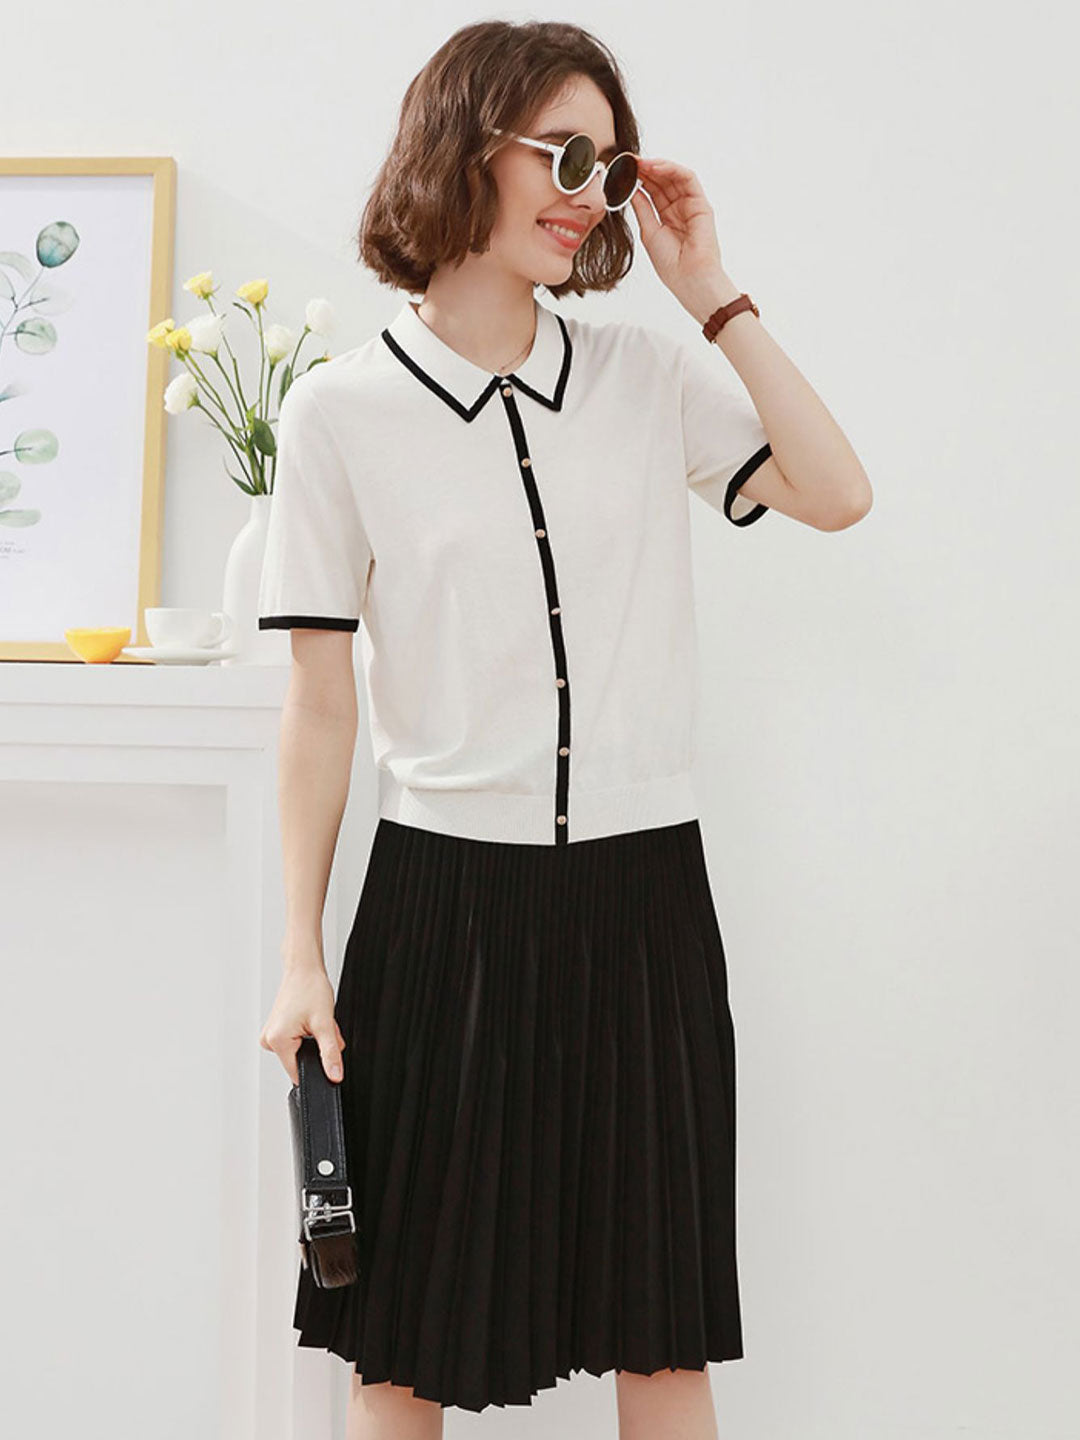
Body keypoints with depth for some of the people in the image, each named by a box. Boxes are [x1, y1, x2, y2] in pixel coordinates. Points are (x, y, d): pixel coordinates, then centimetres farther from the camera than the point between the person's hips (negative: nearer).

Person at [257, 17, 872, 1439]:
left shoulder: (655, 377, 7)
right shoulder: (344, 408, -1)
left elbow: (836, 496, -4)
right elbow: (321, 703, 0)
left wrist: (714, 294, -2)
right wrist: (302, 959, 0)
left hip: (640, 893, 2)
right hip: (447, 894, -2)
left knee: (661, 1321, 10)